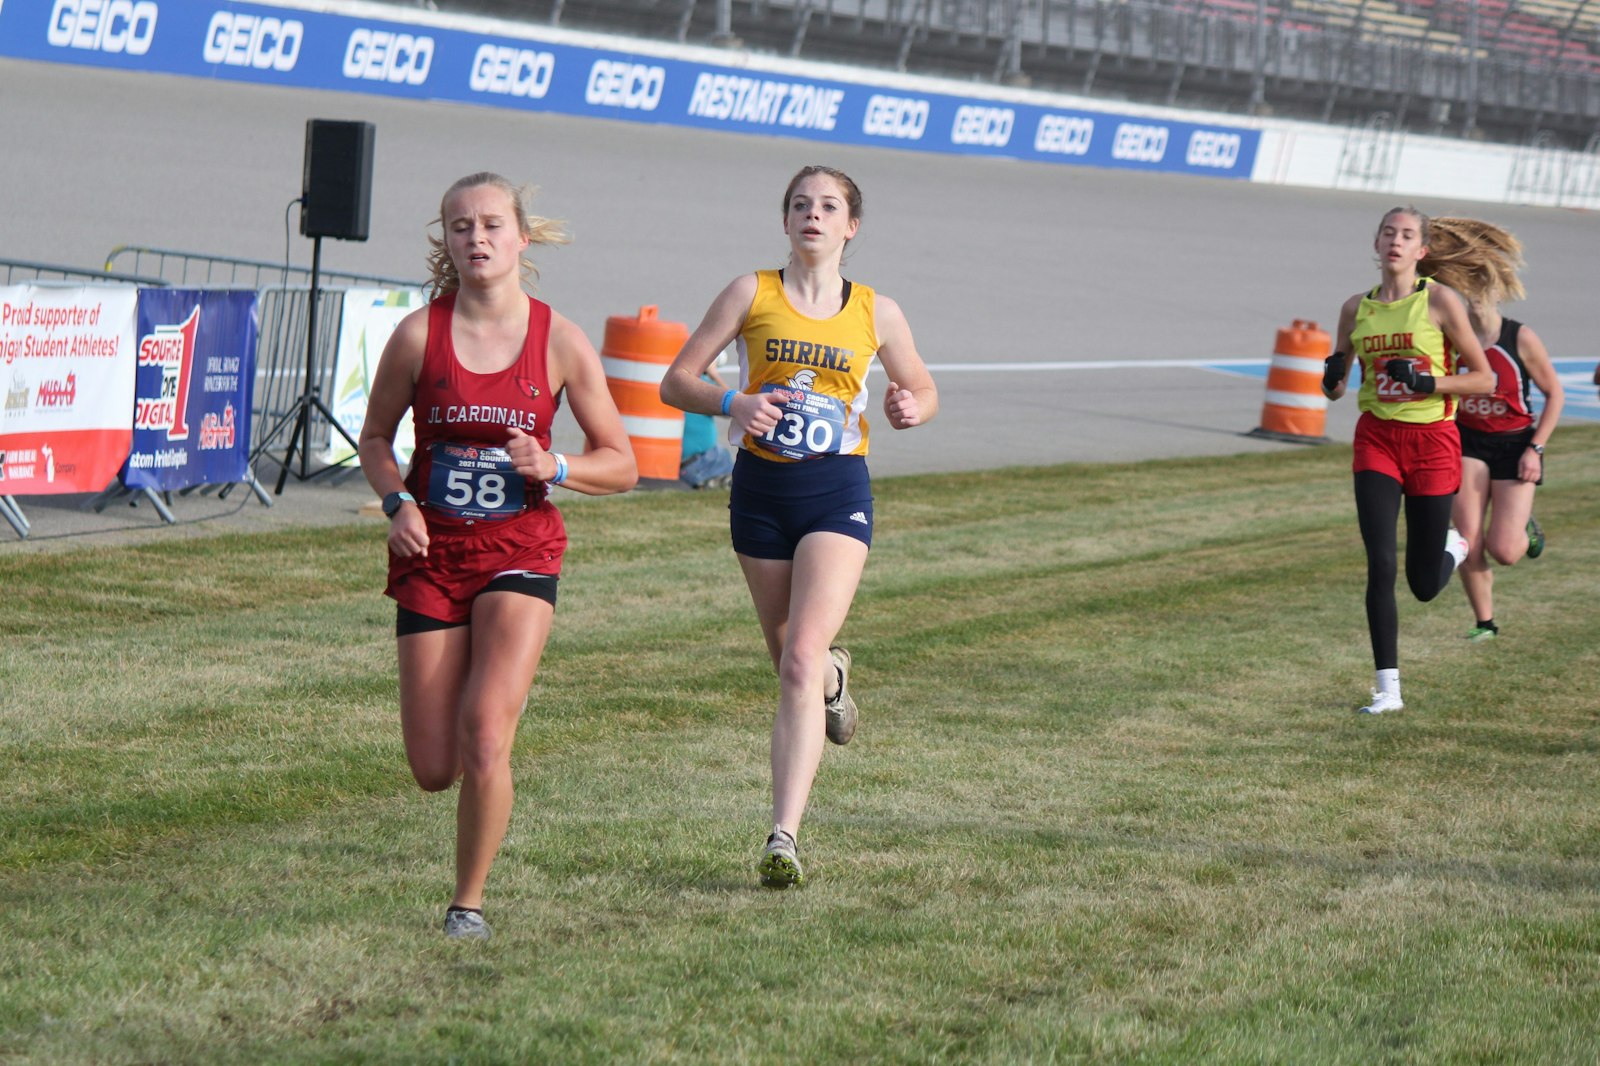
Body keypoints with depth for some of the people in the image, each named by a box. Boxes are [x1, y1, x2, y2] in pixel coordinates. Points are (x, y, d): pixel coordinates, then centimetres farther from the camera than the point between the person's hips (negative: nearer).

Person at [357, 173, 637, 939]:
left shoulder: (561, 343, -4)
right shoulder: (418, 335, -4)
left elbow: (621, 466, 3)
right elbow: (375, 439, 10)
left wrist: (552, 467, -16)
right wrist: (398, 503, -10)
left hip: (520, 553, -1)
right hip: (431, 553, 1)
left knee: (484, 740, -20)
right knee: (433, 769, 2)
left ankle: (469, 901, 0)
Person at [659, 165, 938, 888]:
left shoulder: (876, 313, 4)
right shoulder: (751, 294, 2)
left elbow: (922, 388, 18)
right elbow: (676, 381, 1)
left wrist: (910, 408, -6)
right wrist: (732, 403, -19)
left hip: (837, 492, -2)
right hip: (761, 488, 2)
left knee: (801, 661, -17)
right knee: (790, 661, 13)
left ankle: (783, 836, -21)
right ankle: (833, 676, 53)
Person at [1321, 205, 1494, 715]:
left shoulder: (1440, 300, -7)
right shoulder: (1357, 308, 5)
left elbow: (1483, 379, -5)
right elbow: (1335, 388, 14)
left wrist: (1427, 382, -19)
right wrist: (1333, 378, -9)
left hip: (1431, 441, -2)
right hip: (1376, 439, 2)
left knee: (1424, 585, 5)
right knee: (1381, 566, -11)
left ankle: (1454, 548, 41)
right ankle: (1388, 688, -4)